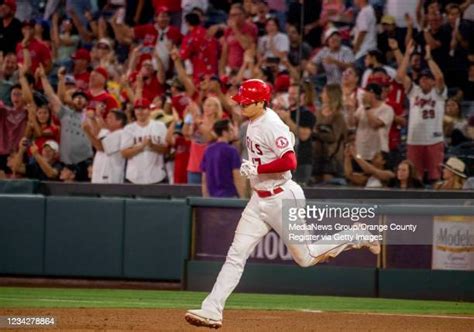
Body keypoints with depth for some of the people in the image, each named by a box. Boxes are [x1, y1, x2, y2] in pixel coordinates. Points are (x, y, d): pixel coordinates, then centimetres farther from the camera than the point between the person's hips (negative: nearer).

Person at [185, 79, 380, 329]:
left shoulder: (272, 126, -21)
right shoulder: (253, 122, 7)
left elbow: (290, 162, -29)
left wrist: (257, 169, -26)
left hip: (282, 198, -8)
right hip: (259, 200, 8)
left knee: (305, 257, 3)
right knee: (236, 254, -1)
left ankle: (356, 237, 22)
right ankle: (212, 311, -5)